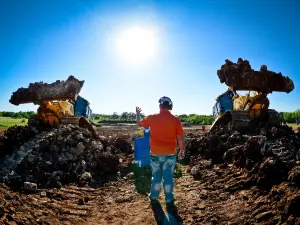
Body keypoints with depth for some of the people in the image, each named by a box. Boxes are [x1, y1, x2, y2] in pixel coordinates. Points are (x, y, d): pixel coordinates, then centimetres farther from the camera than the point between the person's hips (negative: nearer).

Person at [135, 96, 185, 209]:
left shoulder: (152, 118, -6)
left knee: (156, 176, 18)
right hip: (170, 154, -1)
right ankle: (169, 201, 21)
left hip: (155, 154, 1)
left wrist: (137, 114, 32)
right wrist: (182, 151, 8)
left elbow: (139, 123, 13)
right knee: (168, 177, 11)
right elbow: (180, 138, -6)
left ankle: (154, 198, 31)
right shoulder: (176, 120, -9)